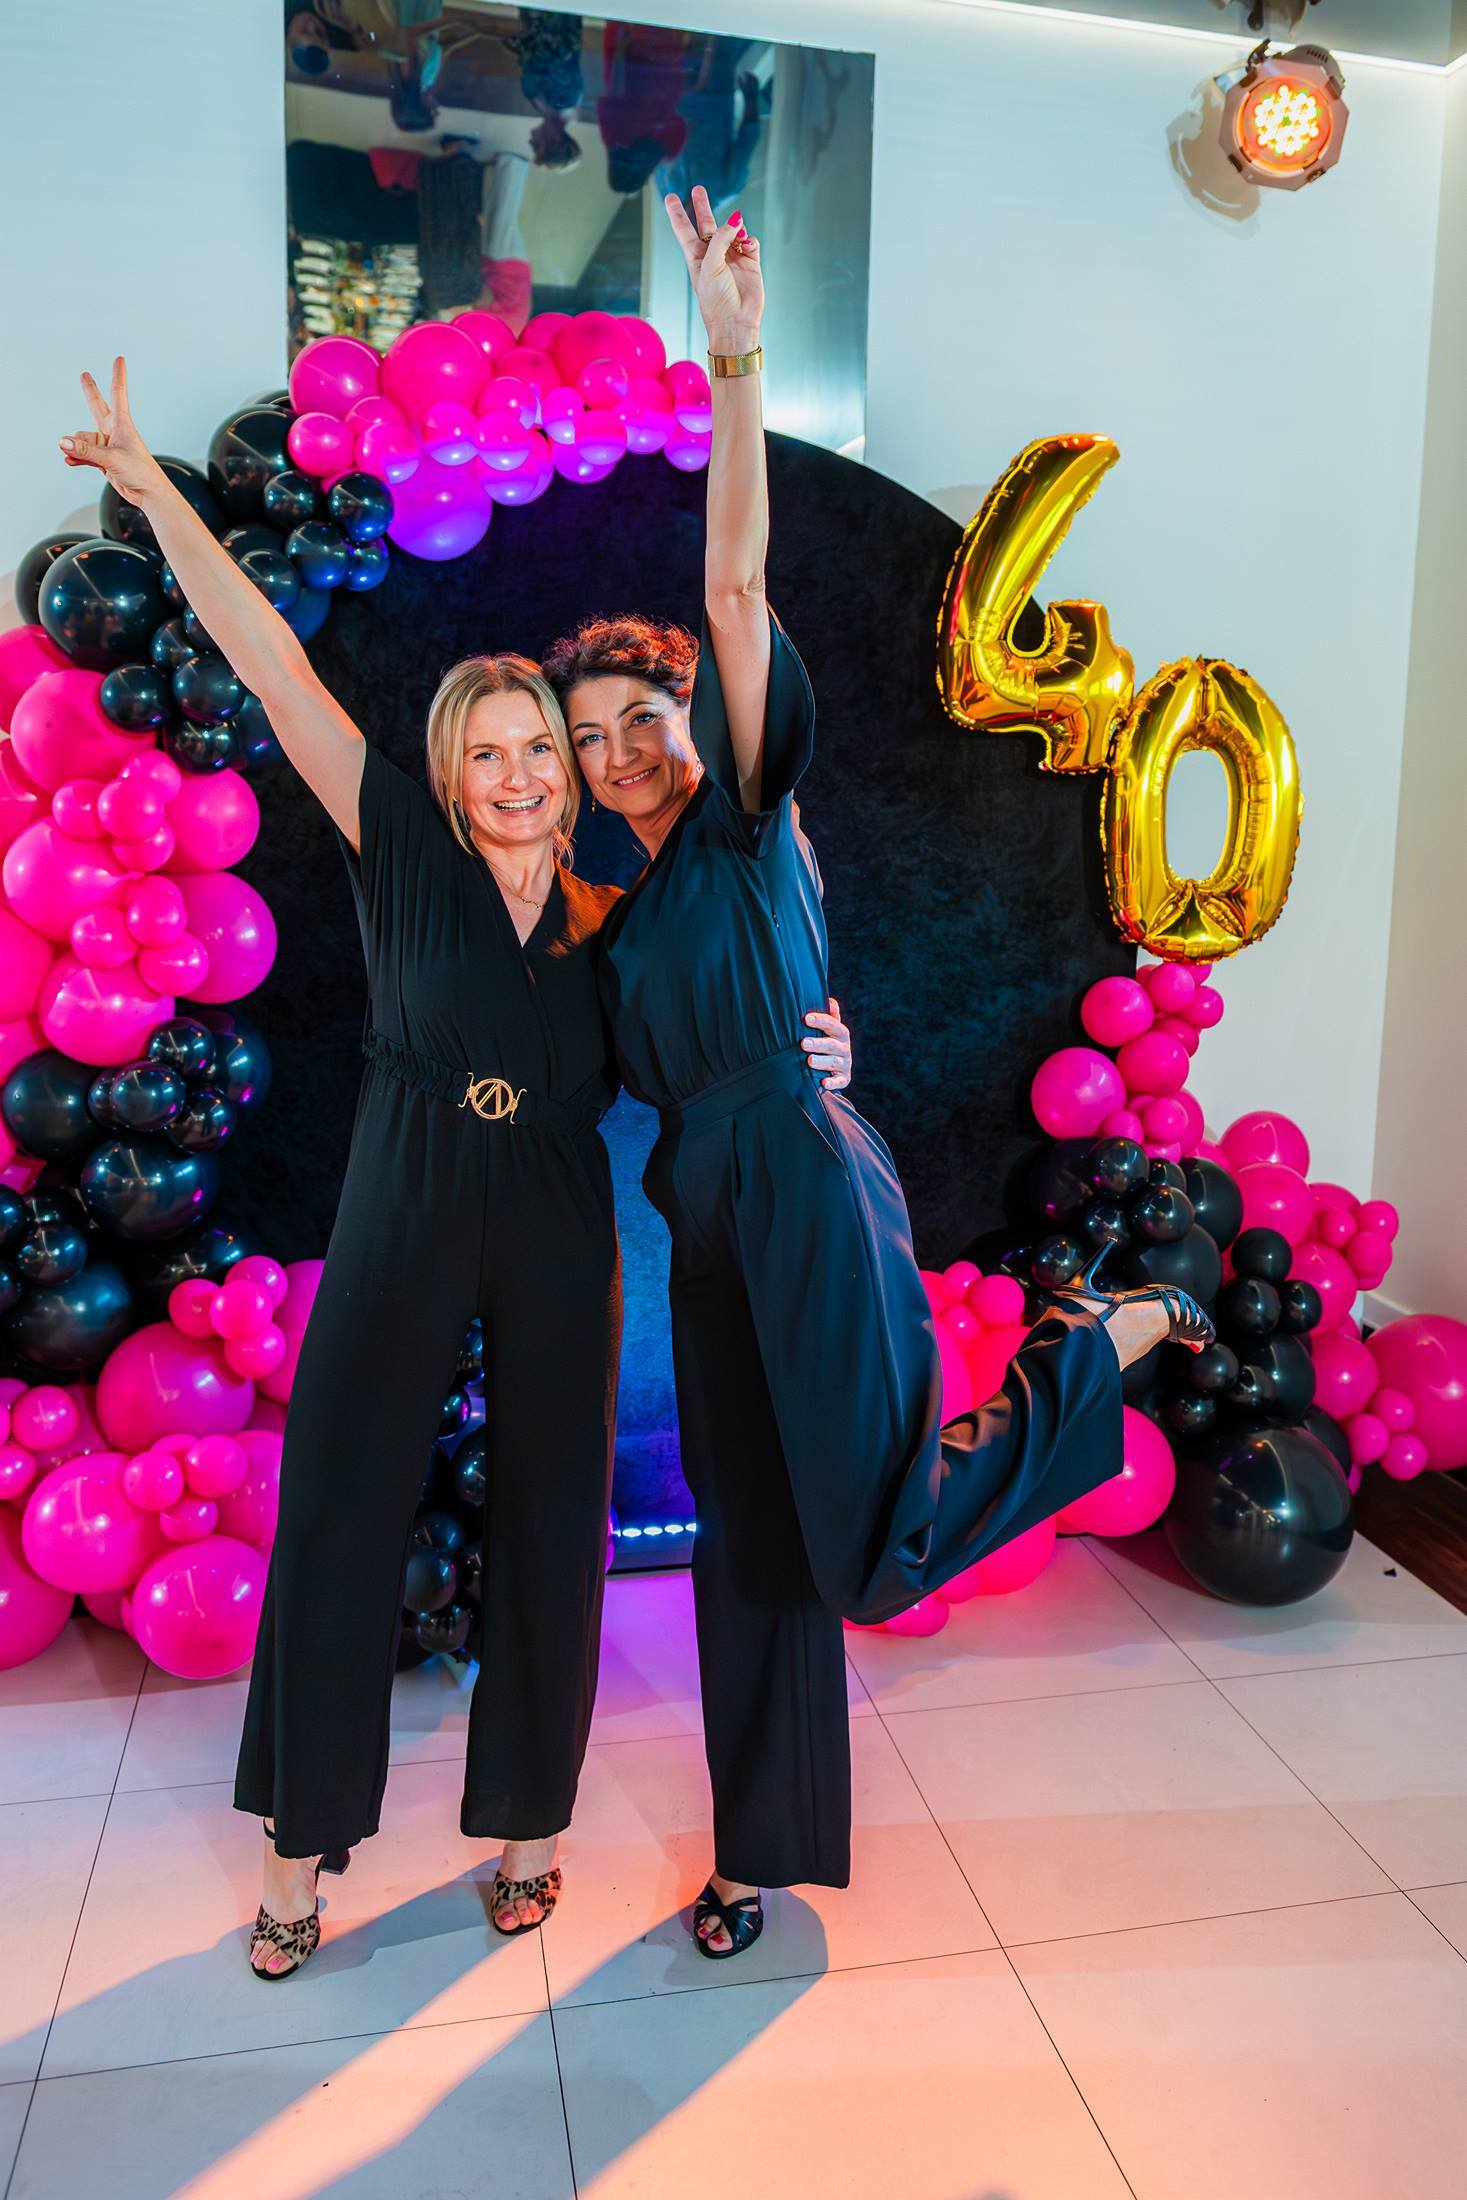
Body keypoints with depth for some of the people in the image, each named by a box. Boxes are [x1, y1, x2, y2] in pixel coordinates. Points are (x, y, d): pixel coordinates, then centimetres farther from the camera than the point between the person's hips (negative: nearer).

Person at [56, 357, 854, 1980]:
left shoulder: (614, 907, 2)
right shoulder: (406, 854, -3)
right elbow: (278, 671, -6)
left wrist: (812, 1047, -7)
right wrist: (153, 488, -7)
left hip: (559, 1239, 2)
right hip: (402, 1230, -1)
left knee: (547, 1526, 10)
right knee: (336, 1513, 4)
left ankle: (526, 1821, 31)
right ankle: (304, 1845, 24)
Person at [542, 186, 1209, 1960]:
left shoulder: (748, 821, -2)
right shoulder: (626, 909, 15)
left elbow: (736, 586, -14)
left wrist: (736, 365, -22)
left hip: (808, 1193, -7)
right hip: (706, 1221, 7)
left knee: (872, 1547, -4)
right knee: (745, 1539, 12)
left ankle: (1103, 1345, 17)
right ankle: (760, 1852, 29)